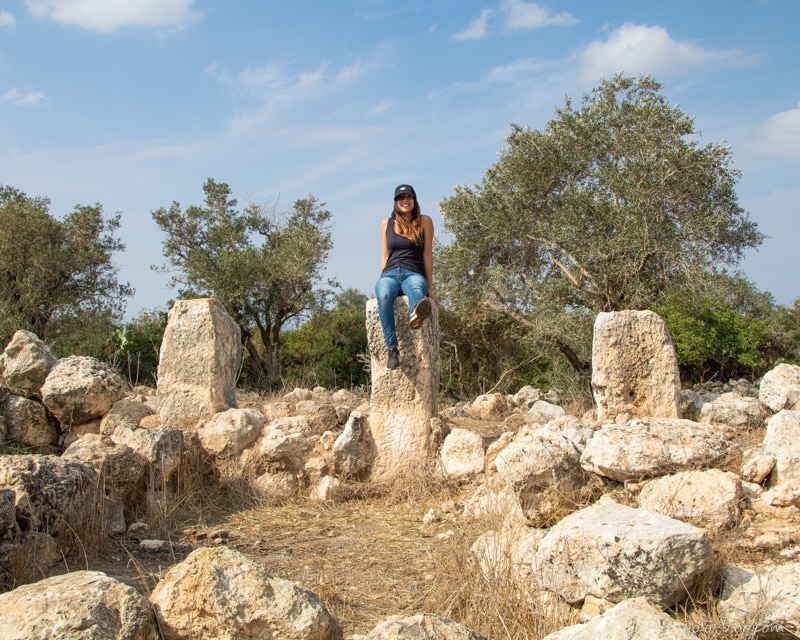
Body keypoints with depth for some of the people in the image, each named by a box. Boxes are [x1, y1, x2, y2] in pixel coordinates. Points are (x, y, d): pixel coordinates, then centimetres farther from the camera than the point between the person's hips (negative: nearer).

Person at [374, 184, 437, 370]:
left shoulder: (424, 222, 11)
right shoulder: (386, 224, 17)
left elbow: (427, 254, 7)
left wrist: (430, 287, 4)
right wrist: (382, 279, 10)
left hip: (414, 274, -2)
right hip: (390, 274, 2)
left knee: (416, 287, -43)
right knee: (383, 296, -38)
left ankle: (417, 314, -81)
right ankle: (392, 348, -45)